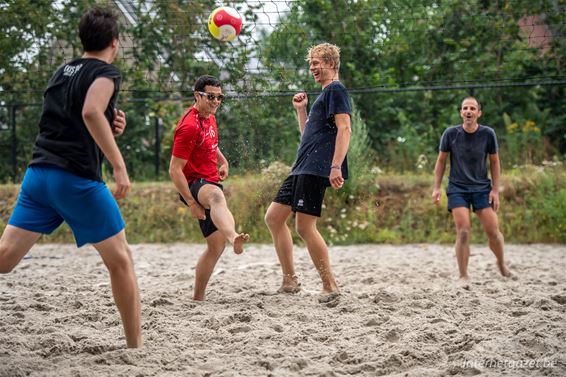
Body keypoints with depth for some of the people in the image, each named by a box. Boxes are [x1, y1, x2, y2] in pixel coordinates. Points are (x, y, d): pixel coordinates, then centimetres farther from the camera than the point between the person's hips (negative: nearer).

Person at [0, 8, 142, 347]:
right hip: (78, 178, -6)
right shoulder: (106, 72, -2)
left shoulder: (62, 72, 21)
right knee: (120, 259, 7)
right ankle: (136, 343, 12)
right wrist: (120, 166, -24)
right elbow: (91, 112, -22)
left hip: (38, 173, 7)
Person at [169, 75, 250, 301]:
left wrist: (222, 161, 17)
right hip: (193, 184, -10)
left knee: (216, 246, 10)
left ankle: (198, 297, 21)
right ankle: (234, 238, -77)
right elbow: (175, 170, -19)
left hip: (209, 184, 10)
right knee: (217, 196, -45)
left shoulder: (209, 117, 11)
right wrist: (191, 203, -23)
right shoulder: (189, 126, -16)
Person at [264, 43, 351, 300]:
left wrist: (336, 167, -26)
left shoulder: (336, 90, -4)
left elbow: (344, 129, -17)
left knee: (305, 227, -13)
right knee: (273, 217, 8)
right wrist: (300, 109, 22)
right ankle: (290, 281, 10)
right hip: (302, 169, 10)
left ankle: (330, 286, -5)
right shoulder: (323, 94, 26)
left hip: (317, 169, -10)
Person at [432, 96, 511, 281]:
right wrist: (437, 188, 0)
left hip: (482, 188, 1)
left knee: (493, 231, -2)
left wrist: (495, 190, 1)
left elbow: (494, 162, 5)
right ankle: (463, 276, -3)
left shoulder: (488, 134, -5)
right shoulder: (451, 133, -7)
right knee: (463, 232, -12)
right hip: (457, 188, -1)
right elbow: (441, 161, 4)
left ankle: (501, 264, 25)